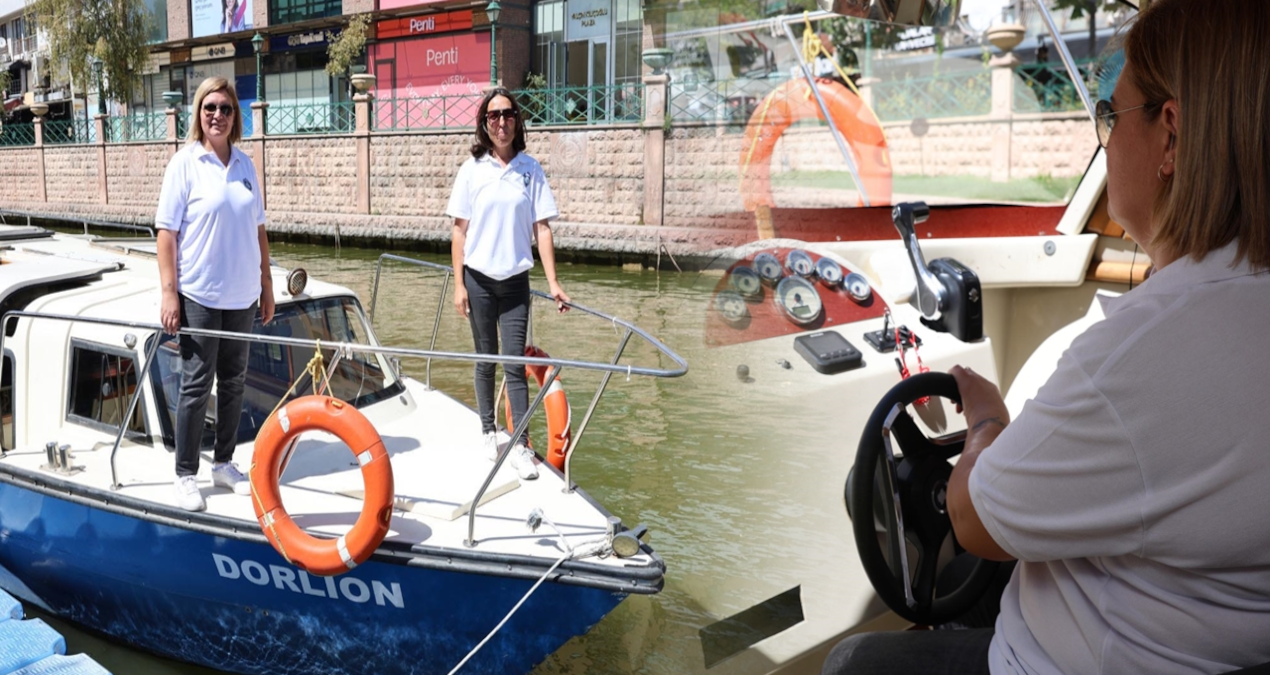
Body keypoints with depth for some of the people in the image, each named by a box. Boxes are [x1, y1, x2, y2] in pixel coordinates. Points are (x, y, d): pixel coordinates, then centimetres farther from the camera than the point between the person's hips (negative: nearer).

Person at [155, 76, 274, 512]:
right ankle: (185, 475, 11)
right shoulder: (185, 162, -6)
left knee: (233, 381, 12)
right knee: (197, 385, 0)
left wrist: (266, 286, 11)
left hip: (241, 295, 5)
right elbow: (167, 231, -8)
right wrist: (169, 293, -13)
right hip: (198, 295, -5)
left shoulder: (245, 164, 8)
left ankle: (224, 464, 25)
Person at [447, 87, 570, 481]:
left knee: (515, 363, -1)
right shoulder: (472, 169, -1)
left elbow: (541, 228, 0)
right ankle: (488, 432, 25)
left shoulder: (530, 169, 0)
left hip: (516, 279, 0)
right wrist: (458, 285, -3)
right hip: (479, 278, 0)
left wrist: (553, 283, -6)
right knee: (486, 361, 11)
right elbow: (460, 231, 1)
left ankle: (520, 447, 2)